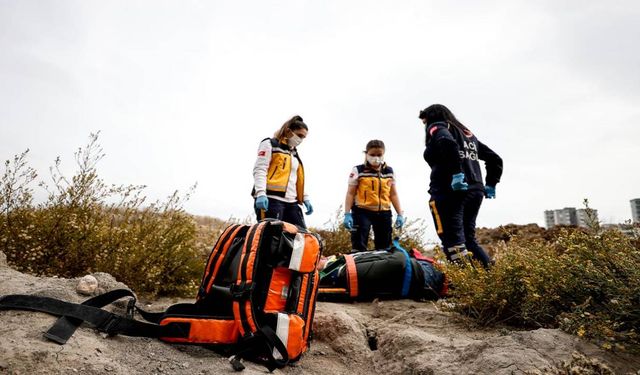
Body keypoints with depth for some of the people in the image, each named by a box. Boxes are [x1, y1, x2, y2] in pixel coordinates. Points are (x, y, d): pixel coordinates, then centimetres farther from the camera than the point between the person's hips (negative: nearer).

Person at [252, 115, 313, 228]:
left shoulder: (295, 154, 27)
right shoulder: (270, 144, 7)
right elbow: (259, 170, -5)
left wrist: (305, 198, 16)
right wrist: (260, 193, -19)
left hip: (291, 202, 7)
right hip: (271, 199, -7)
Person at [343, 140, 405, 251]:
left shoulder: (389, 172, 9)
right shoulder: (358, 170, -3)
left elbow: (393, 194, 13)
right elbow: (350, 193, -5)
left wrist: (400, 214, 8)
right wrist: (347, 214, -12)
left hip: (384, 213, 4)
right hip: (362, 212, -4)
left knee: (384, 247, 11)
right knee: (359, 246, -6)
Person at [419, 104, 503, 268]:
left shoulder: (437, 127, 5)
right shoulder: (467, 133, 27)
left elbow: (448, 143, -20)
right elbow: (495, 159, 26)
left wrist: (456, 173, -23)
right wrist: (491, 184, 23)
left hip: (449, 191, -8)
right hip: (475, 190, 8)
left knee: (453, 242, -10)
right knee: (468, 240, 15)